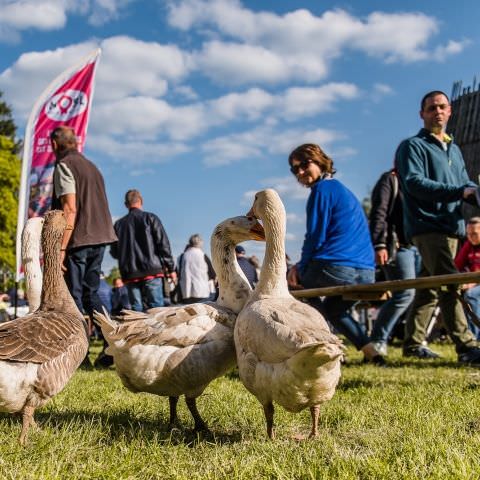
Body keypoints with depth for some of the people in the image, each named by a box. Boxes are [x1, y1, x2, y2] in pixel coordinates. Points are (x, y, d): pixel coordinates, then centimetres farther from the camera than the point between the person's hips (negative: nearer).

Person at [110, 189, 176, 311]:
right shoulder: (150, 218, 2)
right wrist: (171, 268, 1)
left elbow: (114, 253, 12)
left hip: (129, 274, 3)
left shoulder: (119, 224, 10)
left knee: (136, 309, 4)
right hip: (152, 270, -3)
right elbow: (163, 244, -3)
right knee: (156, 308, -4)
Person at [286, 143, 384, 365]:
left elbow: (316, 237, -9)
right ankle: (369, 351, 17)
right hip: (366, 275, 9)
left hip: (336, 270, -9)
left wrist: (301, 267, 5)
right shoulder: (342, 190, 24)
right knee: (332, 310, 33)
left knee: (288, 278, 18)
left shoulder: (322, 189, -5)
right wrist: (302, 265, 18)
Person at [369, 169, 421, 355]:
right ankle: (377, 340, -8)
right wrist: (379, 245, -21)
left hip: (415, 245, 8)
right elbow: (378, 214, -10)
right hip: (397, 246, -8)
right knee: (405, 292, -16)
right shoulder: (389, 180, 1)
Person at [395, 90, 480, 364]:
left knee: (431, 288, 10)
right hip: (428, 226, -8)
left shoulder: (453, 149, 24)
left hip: (451, 227, 8)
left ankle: (413, 343, 18)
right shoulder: (413, 146, 0)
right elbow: (415, 183, -14)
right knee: (450, 285, -16)